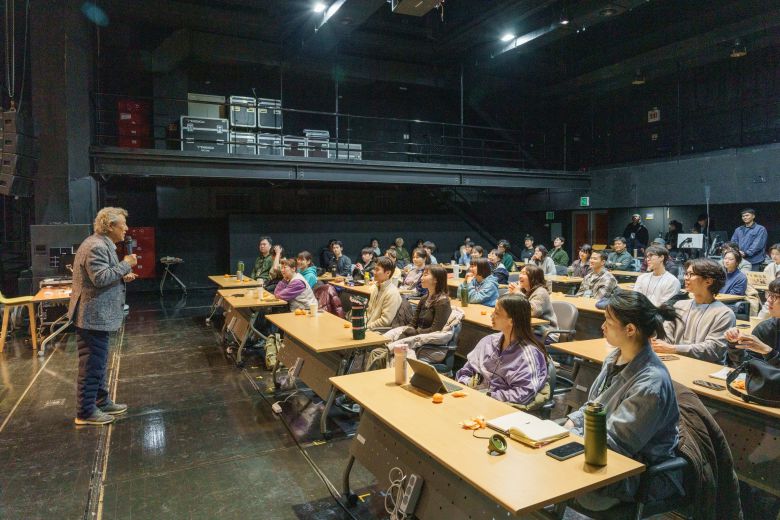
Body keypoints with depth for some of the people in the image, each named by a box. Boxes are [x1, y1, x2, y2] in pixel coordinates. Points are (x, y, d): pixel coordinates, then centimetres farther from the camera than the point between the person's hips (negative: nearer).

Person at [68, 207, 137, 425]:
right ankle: (86, 412, 8)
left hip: (98, 315, 11)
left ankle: (102, 402, 30)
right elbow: (100, 277, -28)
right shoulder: (96, 247, -19)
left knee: (98, 362, 19)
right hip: (93, 315, -11)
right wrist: (125, 265, -19)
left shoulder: (103, 244, 14)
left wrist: (123, 276, 6)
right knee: (92, 363, -2)